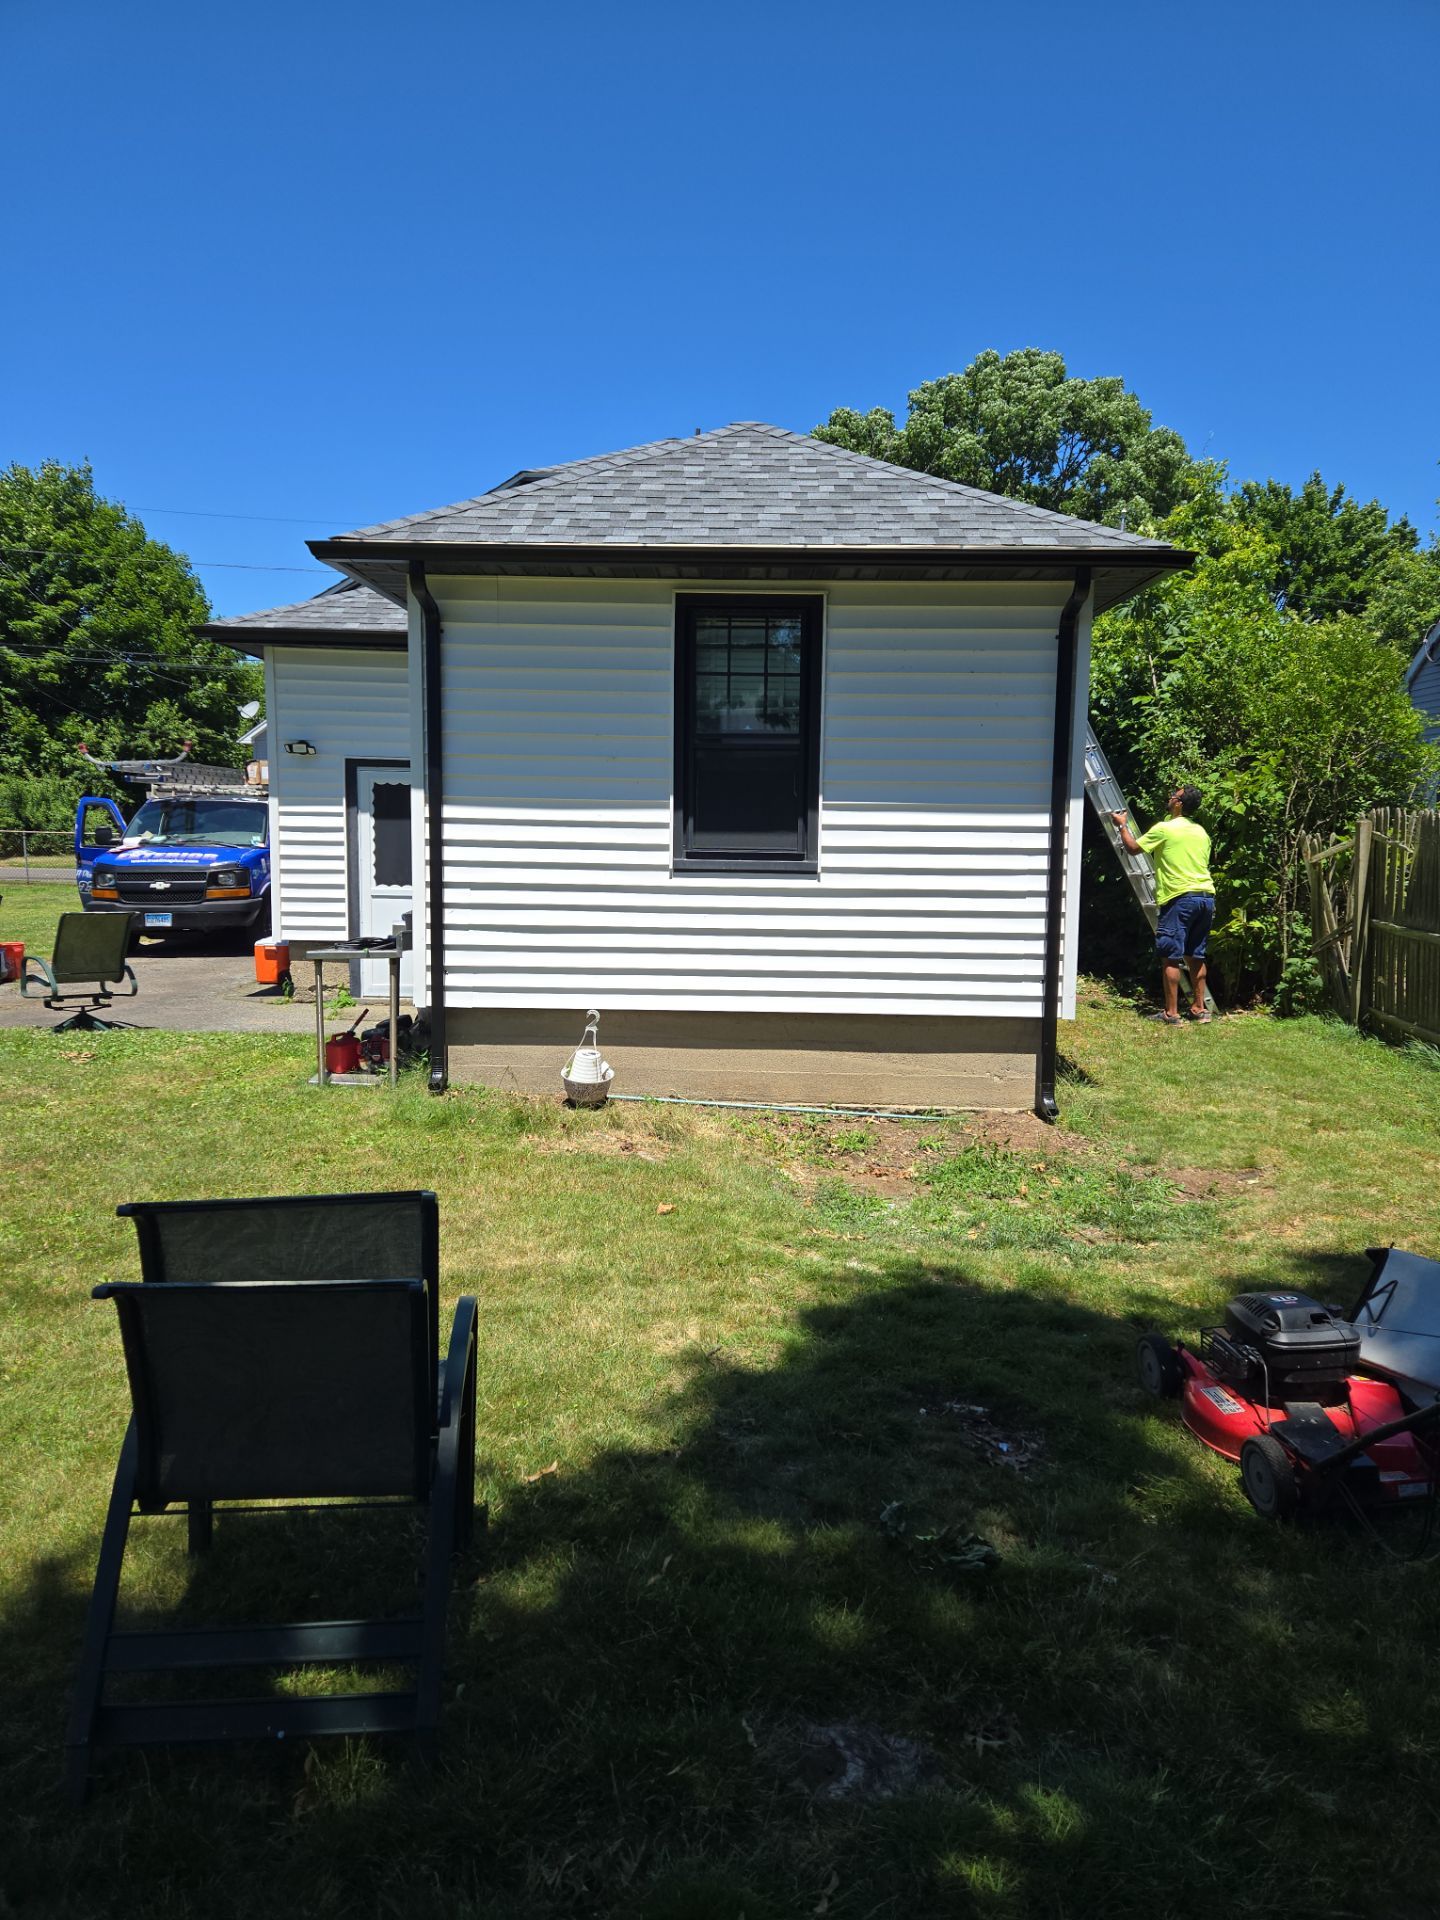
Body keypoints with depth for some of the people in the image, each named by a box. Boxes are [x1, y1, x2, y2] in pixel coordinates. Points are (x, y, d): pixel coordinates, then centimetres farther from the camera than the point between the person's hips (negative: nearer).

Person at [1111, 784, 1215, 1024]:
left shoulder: (1164, 829, -6)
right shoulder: (1201, 832, 15)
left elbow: (1133, 848, 3)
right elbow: (1202, 864, 20)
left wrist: (1122, 825, 20)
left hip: (1180, 898, -7)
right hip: (1206, 896, 7)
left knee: (1170, 957, -3)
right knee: (1195, 956, 16)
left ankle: (1171, 1013, -3)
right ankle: (1199, 1008, 19)